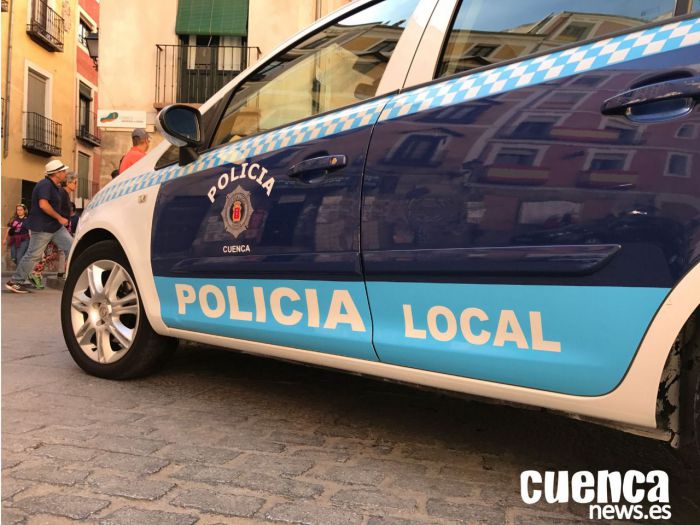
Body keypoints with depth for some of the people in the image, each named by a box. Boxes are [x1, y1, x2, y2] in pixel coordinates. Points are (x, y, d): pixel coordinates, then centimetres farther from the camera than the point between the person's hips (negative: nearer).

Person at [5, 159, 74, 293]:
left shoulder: (55, 186, 13)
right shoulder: (45, 184, -16)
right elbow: (43, 204, -27)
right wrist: (59, 218, -21)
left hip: (56, 226, 9)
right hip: (42, 227, -9)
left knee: (71, 247, 0)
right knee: (33, 255, -2)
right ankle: (14, 282, 11)